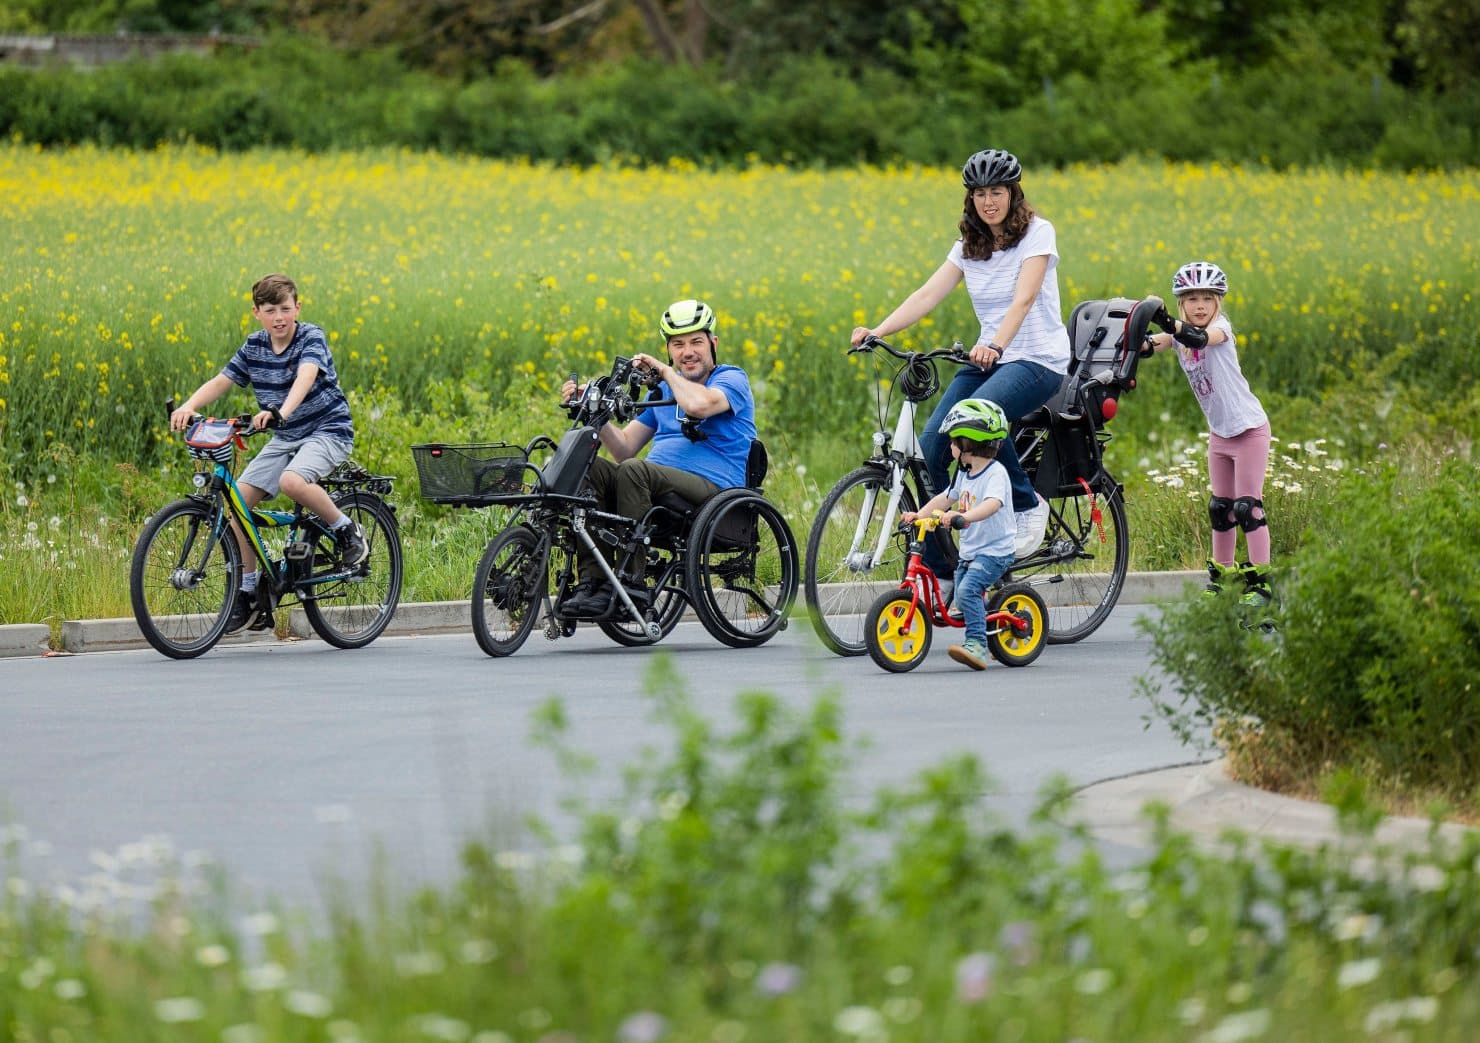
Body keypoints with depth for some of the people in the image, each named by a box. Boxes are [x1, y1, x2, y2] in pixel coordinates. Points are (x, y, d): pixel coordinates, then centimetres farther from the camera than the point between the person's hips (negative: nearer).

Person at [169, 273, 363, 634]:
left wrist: (281, 411, -51)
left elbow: (305, 377, -33)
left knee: (292, 481, -36)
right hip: (285, 437, 6)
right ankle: (251, 591, 1)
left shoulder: (311, 338, -15)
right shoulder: (255, 346, 2)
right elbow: (220, 381, -1)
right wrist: (189, 406, -21)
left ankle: (348, 532, -10)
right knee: (237, 497, -9)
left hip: (328, 430, -6)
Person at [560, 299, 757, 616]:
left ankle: (632, 579, -32)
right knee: (588, 466, -19)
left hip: (713, 489, -7)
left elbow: (699, 405, -21)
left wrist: (665, 371, -6)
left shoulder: (732, 379, 3)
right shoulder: (663, 389, 24)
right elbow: (625, 448, 17)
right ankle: (591, 582, -27)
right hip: (656, 485, 7)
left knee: (634, 470, -33)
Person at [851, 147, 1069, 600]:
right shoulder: (970, 247, 10)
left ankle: (1028, 505, -14)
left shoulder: (1037, 233, -7)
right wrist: (877, 331, -18)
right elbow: (927, 294, -1)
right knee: (931, 447, -14)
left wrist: (997, 345, -41)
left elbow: (1024, 296, -23)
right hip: (989, 357, 6)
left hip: (1038, 360, -6)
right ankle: (936, 567, -5)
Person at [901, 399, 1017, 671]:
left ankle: (977, 645, -28)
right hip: (969, 551, 9)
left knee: (968, 589, -26)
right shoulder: (965, 474, 12)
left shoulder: (996, 473, -16)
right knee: (963, 597, 12)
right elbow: (946, 498, 21)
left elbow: (992, 504, -33)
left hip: (995, 551, -9)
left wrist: (963, 516, -48)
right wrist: (918, 514, 8)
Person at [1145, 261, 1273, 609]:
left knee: (1247, 505, -7)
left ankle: (1260, 579, -2)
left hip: (1249, 429, -7)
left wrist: (1168, 323, -54)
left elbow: (1200, 337, -38)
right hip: (1219, 433, 7)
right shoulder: (1180, 334, 2)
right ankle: (1223, 573, 23)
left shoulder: (1221, 327, -17)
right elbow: (1149, 346, -10)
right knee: (1220, 507, 12)